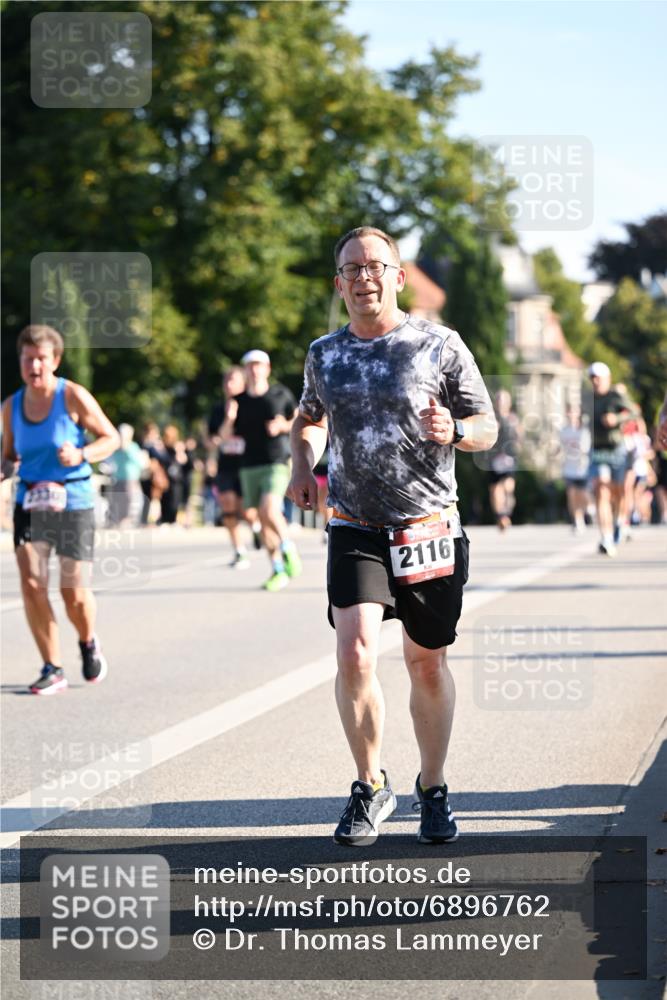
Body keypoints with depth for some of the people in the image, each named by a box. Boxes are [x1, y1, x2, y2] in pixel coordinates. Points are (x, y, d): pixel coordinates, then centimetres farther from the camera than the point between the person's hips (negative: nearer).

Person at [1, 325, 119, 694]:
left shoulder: (74, 397, -8)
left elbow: (111, 438, -2)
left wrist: (81, 455, -20)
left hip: (73, 501, -3)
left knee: (73, 592, -2)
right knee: (31, 584, -12)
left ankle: (89, 643, 32)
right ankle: (52, 669, 0)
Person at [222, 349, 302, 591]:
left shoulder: (281, 394, 2)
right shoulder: (239, 401, 7)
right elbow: (226, 436, 9)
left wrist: (283, 426, -10)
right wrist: (229, 419, -11)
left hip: (277, 464, -3)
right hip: (250, 466, 4)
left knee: (270, 510, -23)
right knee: (263, 519, 4)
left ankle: (288, 547, 2)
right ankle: (278, 571, 11)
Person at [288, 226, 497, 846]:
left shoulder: (439, 346, -1)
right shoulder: (324, 355, 8)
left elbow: (487, 427, 4)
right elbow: (309, 418, 27)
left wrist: (454, 431, -18)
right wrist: (302, 467, 8)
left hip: (430, 530, -1)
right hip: (355, 532, 1)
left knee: (427, 662, 7)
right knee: (355, 655, -16)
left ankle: (432, 789, 27)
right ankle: (371, 787, 3)